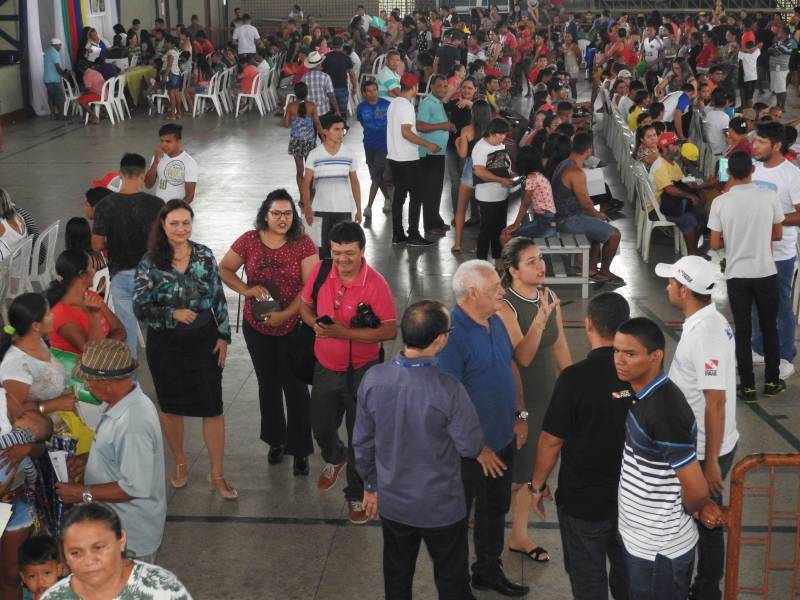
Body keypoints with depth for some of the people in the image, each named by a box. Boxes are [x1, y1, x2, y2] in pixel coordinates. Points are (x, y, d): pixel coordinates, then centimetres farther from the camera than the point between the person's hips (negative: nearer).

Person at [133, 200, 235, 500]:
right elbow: (140, 307, -9)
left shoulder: (204, 255, -2)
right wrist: (172, 314, -22)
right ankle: (180, 463, 36)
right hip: (165, 345, 0)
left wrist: (224, 336, 0)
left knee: (213, 407, 0)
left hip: (204, 342, 1)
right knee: (171, 406, 14)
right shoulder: (150, 262, -7)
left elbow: (219, 298, 3)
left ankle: (216, 475, 13)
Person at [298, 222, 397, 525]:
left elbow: (390, 330, -21)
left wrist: (345, 332, -29)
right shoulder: (320, 271, -9)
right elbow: (305, 305, 6)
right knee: (321, 427, 22)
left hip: (361, 371, -4)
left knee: (360, 437, 9)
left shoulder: (375, 284, -21)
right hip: (326, 367, 4)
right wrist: (317, 324, -16)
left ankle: (357, 494, 30)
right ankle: (335, 458, 56)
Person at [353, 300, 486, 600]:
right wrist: (482, 451, 10)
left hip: (392, 502, 4)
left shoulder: (373, 379, -16)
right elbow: (470, 444, -14)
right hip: (441, 506, -4)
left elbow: (362, 441, -4)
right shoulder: (448, 388, -29)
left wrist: (371, 485, 13)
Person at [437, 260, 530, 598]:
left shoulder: (496, 322, 1)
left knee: (495, 509, 24)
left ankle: (489, 571, 43)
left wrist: (520, 415, 11)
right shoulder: (453, 335, -26)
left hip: (503, 439, 8)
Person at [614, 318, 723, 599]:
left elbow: (696, 490, -25)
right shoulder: (645, 395, 1)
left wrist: (695, 510, -4)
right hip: (642, 539, 9)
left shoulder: (664, 412, -29)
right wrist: (701, 508, 6)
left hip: (659, 548, -9)